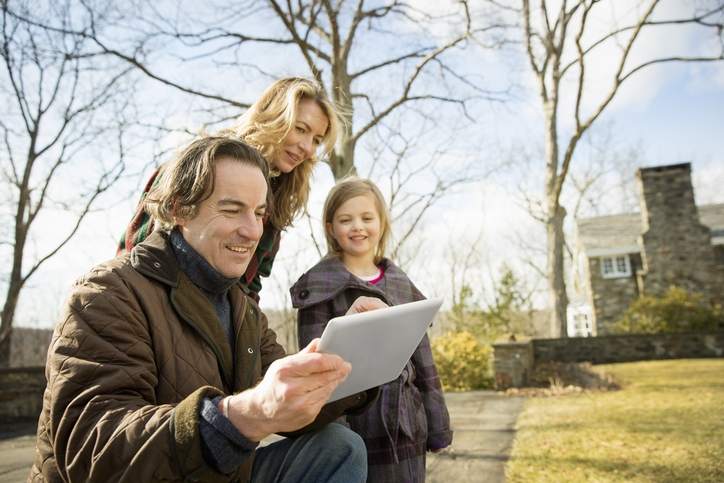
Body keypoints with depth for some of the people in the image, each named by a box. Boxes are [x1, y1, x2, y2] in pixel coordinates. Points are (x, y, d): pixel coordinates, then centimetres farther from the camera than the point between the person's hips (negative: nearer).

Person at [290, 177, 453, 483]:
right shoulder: (320, 286, -4)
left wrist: (437, 426, 9)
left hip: (403, 424, 4)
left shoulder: (402, 285, 9)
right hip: (352, 425, -4)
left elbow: (423, 363, 10)